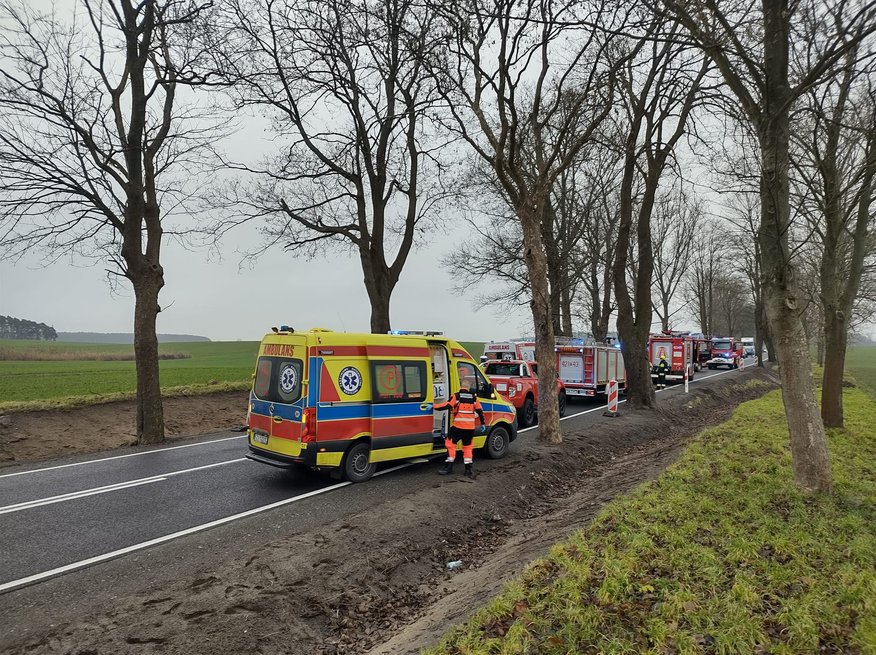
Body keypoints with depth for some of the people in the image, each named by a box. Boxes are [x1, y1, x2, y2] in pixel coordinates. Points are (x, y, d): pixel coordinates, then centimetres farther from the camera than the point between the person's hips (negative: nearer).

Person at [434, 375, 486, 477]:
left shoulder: (456, 396, -6)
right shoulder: (474, 398, 6)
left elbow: (446, 406, -15)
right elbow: (480, 411, 10)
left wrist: (434, 407, -7)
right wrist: (483, 423, 22)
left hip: (458, 426, -4)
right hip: (470, 427, 4)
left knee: (450, 444, 6)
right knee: (467, 446, 14)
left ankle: (449, 466, 5)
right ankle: (468, 468, 12)